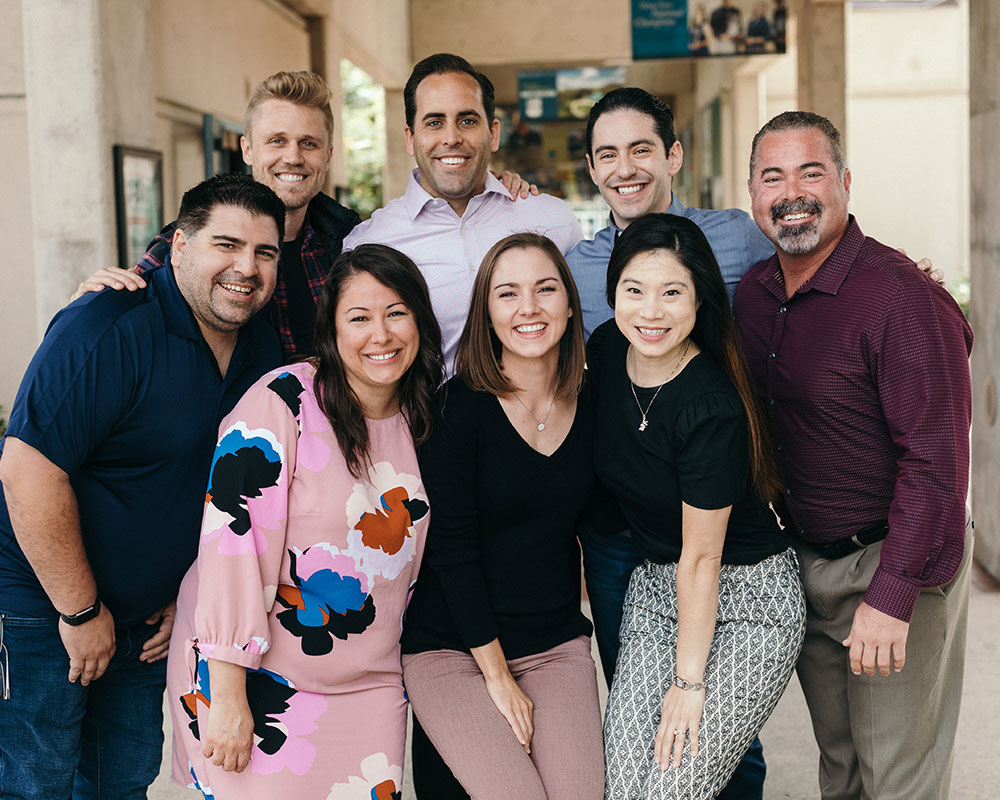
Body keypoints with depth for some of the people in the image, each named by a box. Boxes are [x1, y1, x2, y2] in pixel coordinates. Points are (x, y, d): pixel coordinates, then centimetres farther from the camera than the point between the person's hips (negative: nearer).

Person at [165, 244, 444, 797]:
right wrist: (227, 696, -22)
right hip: (253, 673, -5)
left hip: (368, 689, 6)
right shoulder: (282, 401, -15)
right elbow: (231, 538, -19)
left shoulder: (420, 424, 5)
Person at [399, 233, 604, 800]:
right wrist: (498, 676, -11)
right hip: (452, 649, -4)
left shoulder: (591, 408, 2)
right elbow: (452, 551, -13)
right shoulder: (458, 407, -13)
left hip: (558, 646, 4)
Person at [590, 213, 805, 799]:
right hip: (656, 589, 6)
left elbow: (701, 558, -19)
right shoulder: (605, 351, -7)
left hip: (748, 602, -6)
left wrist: (688, 681, -12)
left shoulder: (711, 409, -27)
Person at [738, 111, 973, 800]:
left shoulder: (902, 298, -21)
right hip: (801, 562, 7)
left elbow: (935, 463, -23)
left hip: (896, 566, -7)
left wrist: (891, 596, -24)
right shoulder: (755, 292, 4)